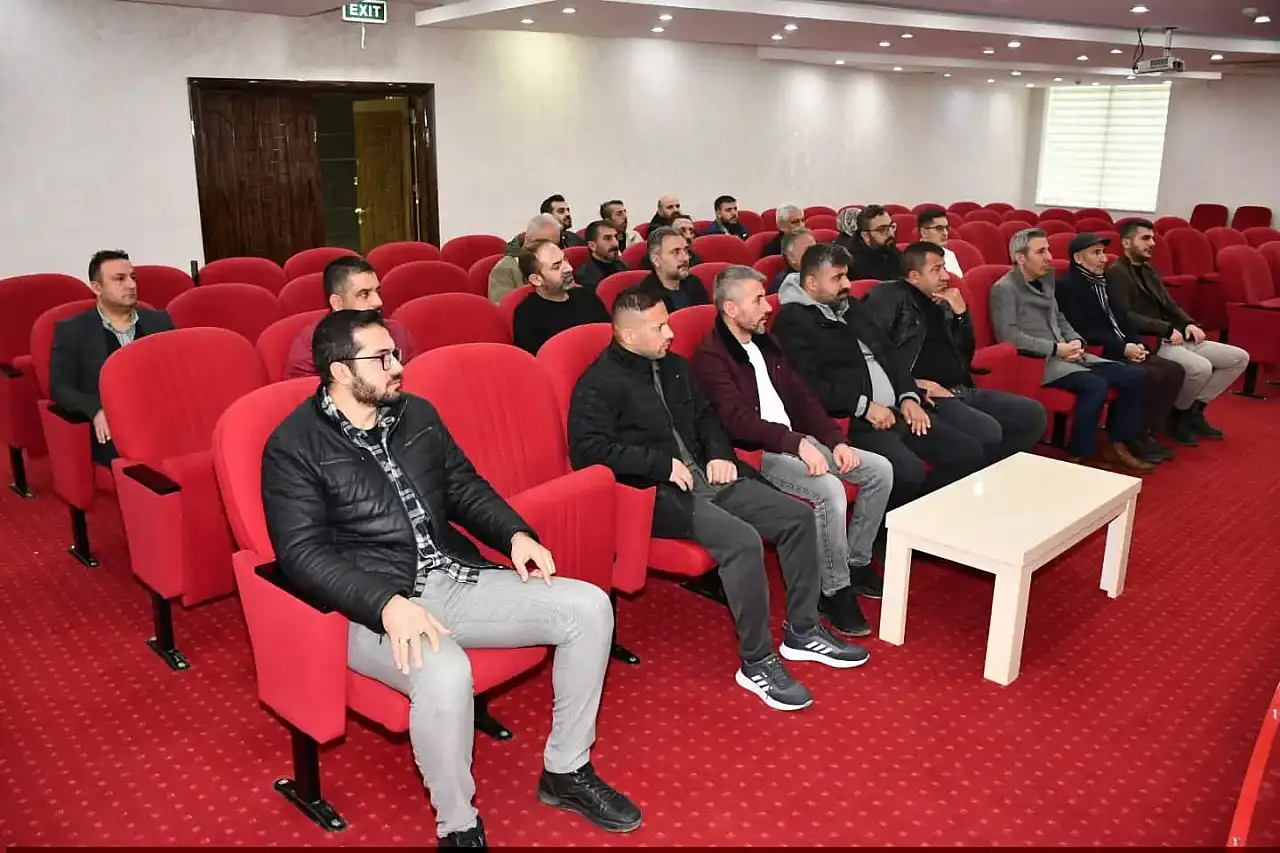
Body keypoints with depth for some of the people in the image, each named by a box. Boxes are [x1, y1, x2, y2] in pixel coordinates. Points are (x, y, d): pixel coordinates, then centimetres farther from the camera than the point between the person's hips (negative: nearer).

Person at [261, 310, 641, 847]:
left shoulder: (417, 414, 13)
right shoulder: (294, 447, -7)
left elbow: (465, 487, 19)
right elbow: (303, 553, -15)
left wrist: (515, 534, 0)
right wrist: (388, 604, -29)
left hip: (455, 579, 7)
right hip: (373, 607, -6)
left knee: (588, 606, -7)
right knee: (444, 674, -39)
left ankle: (566, 772, 9)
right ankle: (458, 828, -10)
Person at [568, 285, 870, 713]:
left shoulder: (673, 366, 16)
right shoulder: (599, 384, -9)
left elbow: (705, 416, 27)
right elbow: (588, 449, -20)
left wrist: (720, 452, 6)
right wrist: (663, 463, -19)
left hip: (706, 478, 9)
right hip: (657, 494, -8)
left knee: (798, 516, -3)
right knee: (742, 540, -30)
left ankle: (801, 630, 12)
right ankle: (756, 662, -14)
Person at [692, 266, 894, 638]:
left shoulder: (765, 343, 16)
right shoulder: (711, 356, -11)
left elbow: (800, 395, 14)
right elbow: (737, 420, -23)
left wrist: (836, 440, 1)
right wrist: (798, 443, -30)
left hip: (797, 440, 9)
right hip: (755, 454, -9)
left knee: (880, 470, 0)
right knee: (829, 489, -31)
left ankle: (856, 563, 14)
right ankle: (835, 591, -13)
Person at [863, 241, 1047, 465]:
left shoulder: (942, 304, 19)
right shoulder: (889, 296, -3)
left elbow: (965, 355, 21)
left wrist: (961, 313, 6)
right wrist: (912, 384, -18)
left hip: (963, 391, 9)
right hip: (927, 396, -8)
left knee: (1034, 414, -2)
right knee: (988, 432, -30)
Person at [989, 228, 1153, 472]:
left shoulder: (1044, 281, 18)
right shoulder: (1004, 288, -9)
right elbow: (1009, 336, -18)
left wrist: (1075, 341, 3)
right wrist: (1055, 348, -17)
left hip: (1066, 355, 9)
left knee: (1133, 375, -2)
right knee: (1095, 385, -30)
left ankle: (1117, 445, 9)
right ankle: (1077, 458, -18)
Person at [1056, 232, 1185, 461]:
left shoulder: (1102, 282, 19)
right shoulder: (1067, 286, -9)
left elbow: (1121, 319, 17)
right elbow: (1084, 332, -18)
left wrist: (1137, 344, -2)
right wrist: (1123, 348, -19)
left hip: (1122, 351, 9)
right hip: (1098, 356, -9)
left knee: (1174, 370, -5)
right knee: (1150, 376, -26)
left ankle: (1148, 430, 2)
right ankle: (1136, 437, -11)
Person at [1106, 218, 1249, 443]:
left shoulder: (1148, 270, 20)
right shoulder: (1117, 273, -10)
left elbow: (1169, 305, 22)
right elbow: (1124, 317, -21)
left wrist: (1188, 324, 2)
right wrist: (1167, 329, -21)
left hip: (1171, 338, 10)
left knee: (1239, 357, 4)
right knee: (1201, 367, -32)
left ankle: (1194, 409, 6)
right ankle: (1178, 414, -5)